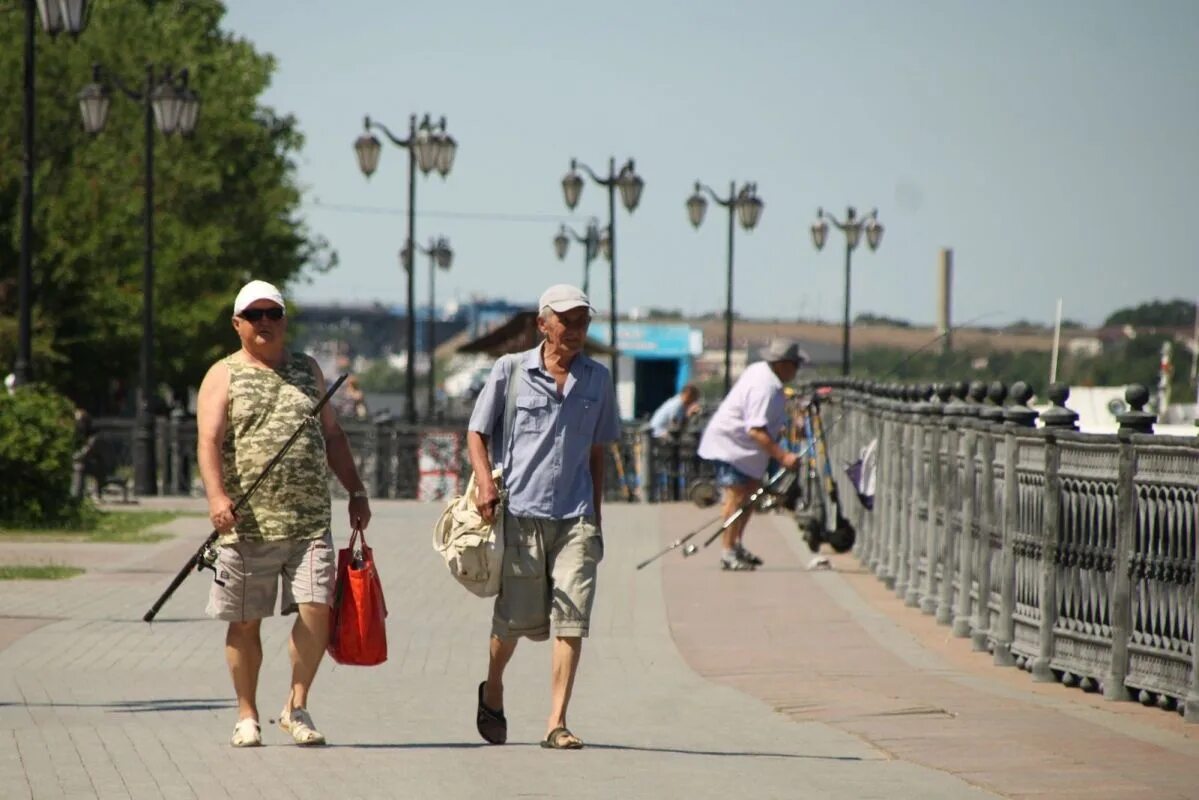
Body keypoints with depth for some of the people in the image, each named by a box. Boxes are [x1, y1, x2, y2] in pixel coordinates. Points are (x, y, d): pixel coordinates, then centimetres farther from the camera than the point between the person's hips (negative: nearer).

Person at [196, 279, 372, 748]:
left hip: (310, 521, 2)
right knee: (245, 621, 4)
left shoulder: (307, 371, 18)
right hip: (247, 525, -2)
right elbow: (209, 442, -8)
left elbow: (332, 436, 24)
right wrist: (216, 495, -24)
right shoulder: (224, 376, 5)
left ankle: (297, 707, 4)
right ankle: (247, 715, 16)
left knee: (316, 609, -10)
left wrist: (356, 492, 18)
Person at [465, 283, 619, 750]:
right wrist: (485, 481, -10)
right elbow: (476, 432, 6)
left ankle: (557, 723, -7)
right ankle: (492, 692, 34)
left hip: (575, 518, 2)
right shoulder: (511, 371, 3)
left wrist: (595, 517, 17)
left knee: (572, 619, -9)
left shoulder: (597, 380, 12)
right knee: (518, 617, 5)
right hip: (519, 512, -2)